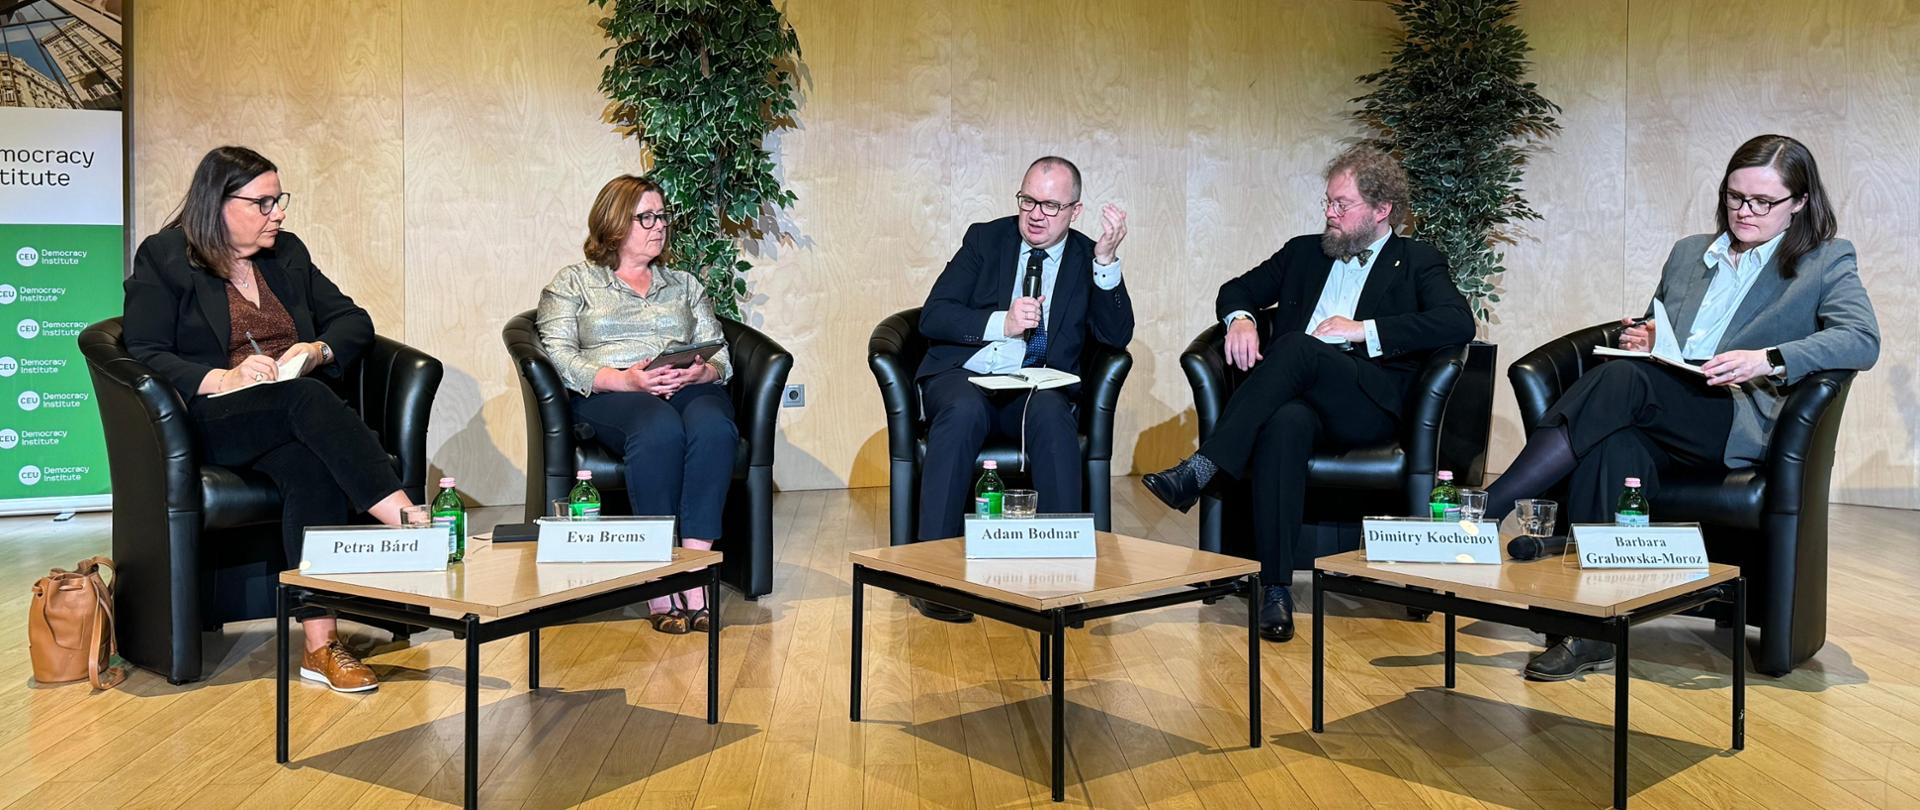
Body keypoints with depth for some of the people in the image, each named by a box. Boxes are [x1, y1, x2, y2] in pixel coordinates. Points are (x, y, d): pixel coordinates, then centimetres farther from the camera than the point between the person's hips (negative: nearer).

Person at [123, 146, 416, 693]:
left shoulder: (288, 253, 19)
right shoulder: (163, 258, 6)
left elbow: (354, 320, 17)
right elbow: (144, 355, -4)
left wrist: (318, 350, -5)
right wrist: (223, 377, -20)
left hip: (300, 412, 4)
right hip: (215, 422, -4)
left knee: (313, 469, -33)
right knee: (307, 399, -36)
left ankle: (321, 646, -37)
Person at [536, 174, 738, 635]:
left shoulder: (686, 284, 28)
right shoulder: (574, 282, 17)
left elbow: (720, 355, 17)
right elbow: (558, 355, 1)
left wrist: (699, 373, -8)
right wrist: (624, 379, -15)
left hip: (689, 389, 3)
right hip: (607, 394, -3)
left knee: (712, 427, -36)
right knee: (659, 429, -39)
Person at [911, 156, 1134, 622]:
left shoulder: (1088, 259, 9)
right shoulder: (985, 239, 9)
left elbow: (1116, 337, -5)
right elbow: (932, 318, 0)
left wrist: (1106, 260, -14)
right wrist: (1001, 323, -14)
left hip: (1038, 389, 0)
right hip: (964, 377, 0)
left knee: (1050, 410, -35)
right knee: (965, 410, -35)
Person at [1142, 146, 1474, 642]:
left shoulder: (1418, 263, 14)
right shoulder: (1304, 252, 27)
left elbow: (1459, 323, -4)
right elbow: (1237, 290, 28)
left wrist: (1365, 330, -11)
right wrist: (1240, 319, 2)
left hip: (1370, 405, -2)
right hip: (1300, 397, 3)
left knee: (1298, 346, -33)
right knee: (1285, 424, -36)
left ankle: (1202, 468, -35)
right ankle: (1276, 588, -38)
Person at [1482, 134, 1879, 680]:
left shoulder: (1827, 262, 14)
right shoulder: (1688, 253, 29)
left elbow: (1863, 340, -4)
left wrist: (1767, 360, -20)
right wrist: (1642, 341, 9)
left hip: (1737, 424, -4)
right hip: (1660, 421, 4)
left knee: (1621, 380, -34)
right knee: (1613, 445, -36)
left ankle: (1484, 513, -38)